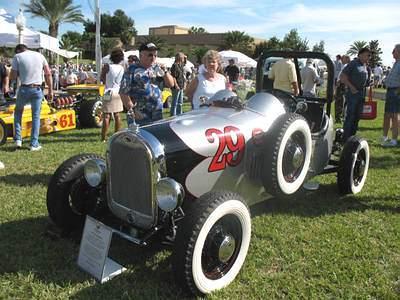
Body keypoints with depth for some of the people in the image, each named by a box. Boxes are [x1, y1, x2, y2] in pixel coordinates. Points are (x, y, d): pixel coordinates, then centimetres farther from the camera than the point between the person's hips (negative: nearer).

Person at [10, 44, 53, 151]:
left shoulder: (17, 57, 2)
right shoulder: (39, 55, 10)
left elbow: (13, 77, -3)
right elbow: (48, 74, 5)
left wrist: (20, 73, 17)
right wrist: (50, 91, 7)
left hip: (24, 89, -1)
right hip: (37, 90, 1)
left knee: (18, 112, 21)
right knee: (36, 116, 8)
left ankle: (18, 139, 14)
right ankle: (34, 144, 7)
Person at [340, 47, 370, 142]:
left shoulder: (365, 65, 14)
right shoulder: (353, 63, -8)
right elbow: (342, 76, -12)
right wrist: (351, 87, -13)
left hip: (362, 94, 8)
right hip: (353, 93, -8)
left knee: (357, 116, 11)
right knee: (350, 116, -6)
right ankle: (346, 138, -2)